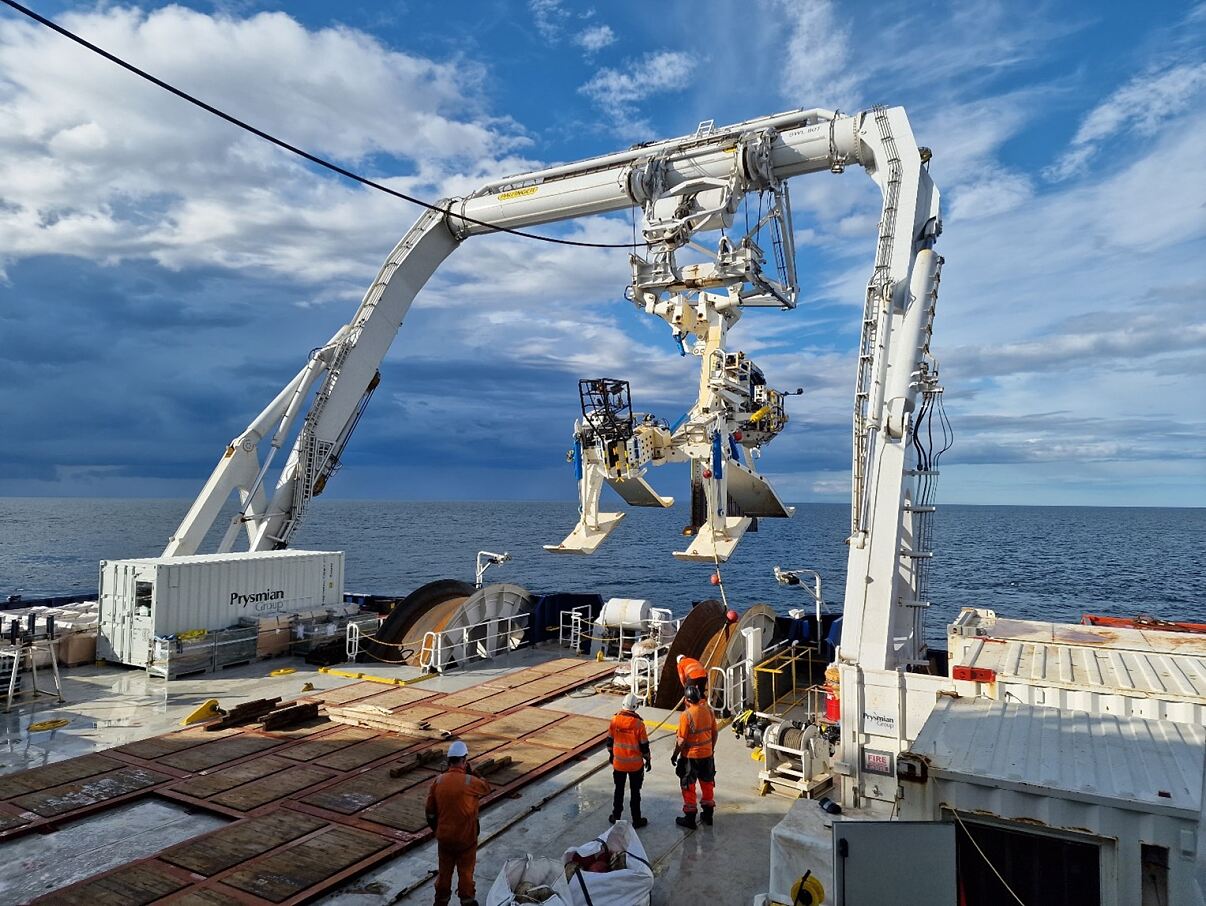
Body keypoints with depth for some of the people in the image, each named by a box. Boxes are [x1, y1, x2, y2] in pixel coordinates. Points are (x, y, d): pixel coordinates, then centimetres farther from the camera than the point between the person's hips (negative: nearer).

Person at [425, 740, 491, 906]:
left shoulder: (438, 781, -9)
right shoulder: (470, 782, -22)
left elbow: (430, 810, 1)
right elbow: (487, 787, -1)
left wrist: (436, 828, 17)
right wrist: (470, 772, 0)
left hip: (444, 836, 4)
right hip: (465, 837, -4)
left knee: (444, 871, 21)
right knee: (466, 871, 15)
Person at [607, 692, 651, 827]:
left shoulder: (615, 720, -9)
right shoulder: (638, 724, -20)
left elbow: (610, 740, 2)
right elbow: (644, 745, -12)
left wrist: (611, 754, 19)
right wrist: (648, 760, 4)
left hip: (618, 762, 3)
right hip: (635, 764, -3)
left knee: (619, 790, 19)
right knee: (635, 792, 11)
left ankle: (616, 816, 29)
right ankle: (637, 820, 21)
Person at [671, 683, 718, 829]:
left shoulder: (686, 715, -23)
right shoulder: (708, 710, -5)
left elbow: (681, 740, -19)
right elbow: (714, 733, 5)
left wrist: (675, 755, -5)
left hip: (690, 756, -6)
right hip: (707, 755, 6)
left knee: (688, 787, 10)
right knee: (707, 783, 20)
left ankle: (690, 818, 18)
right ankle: (708, 815, 32)